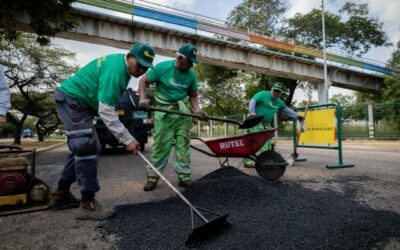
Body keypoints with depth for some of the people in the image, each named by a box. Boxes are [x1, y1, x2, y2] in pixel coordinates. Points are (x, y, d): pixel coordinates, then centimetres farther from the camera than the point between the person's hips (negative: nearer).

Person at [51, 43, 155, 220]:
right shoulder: (114, 71, -26)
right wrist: (127, 140, -27)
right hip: (71, 99, -10)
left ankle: (61, 194, 23)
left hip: (78, 102, 10)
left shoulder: (123, 64, 5)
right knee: (86, 149, -14)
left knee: (81, 149, 12)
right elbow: (106, 112, -29)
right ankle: (87, 204, -8)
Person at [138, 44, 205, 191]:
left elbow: (193, 95, 9)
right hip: (164, 112, -3)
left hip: (184, 112, 3)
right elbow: (144, 81, 0)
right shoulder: (162, 67, -6)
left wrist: (197, 109, -9)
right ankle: (153, 176, 11)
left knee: (183, 144, 4)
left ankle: (184, 176, 13)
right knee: (160, 144, -2)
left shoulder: (191, 74, 3)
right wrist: (142, 98, -16)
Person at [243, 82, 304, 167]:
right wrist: (252, 111, -28)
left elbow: (286, 110, 30)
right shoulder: (263, 94, -4)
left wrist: (297, 116, 32)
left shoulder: (279, 102, 18)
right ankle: (248, 161, -13)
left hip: (266, 124, 8)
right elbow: (253, 101, -14)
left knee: (267, 145, 6)